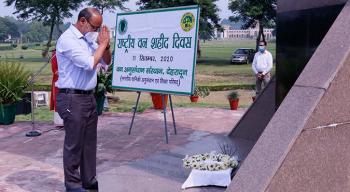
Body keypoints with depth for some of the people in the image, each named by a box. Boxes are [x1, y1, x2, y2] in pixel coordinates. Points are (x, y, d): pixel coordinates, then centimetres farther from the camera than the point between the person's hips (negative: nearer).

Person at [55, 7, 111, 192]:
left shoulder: (88, 39, 11)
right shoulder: (67, 39, -13)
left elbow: (106, 62, 18)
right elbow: (89, 64, -22)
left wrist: (105, 44, 0)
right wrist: (102, 44, -9)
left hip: (88, 97, 8)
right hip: (72, 99, -8)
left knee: (89, 142, 13)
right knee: (74, 144, 1)